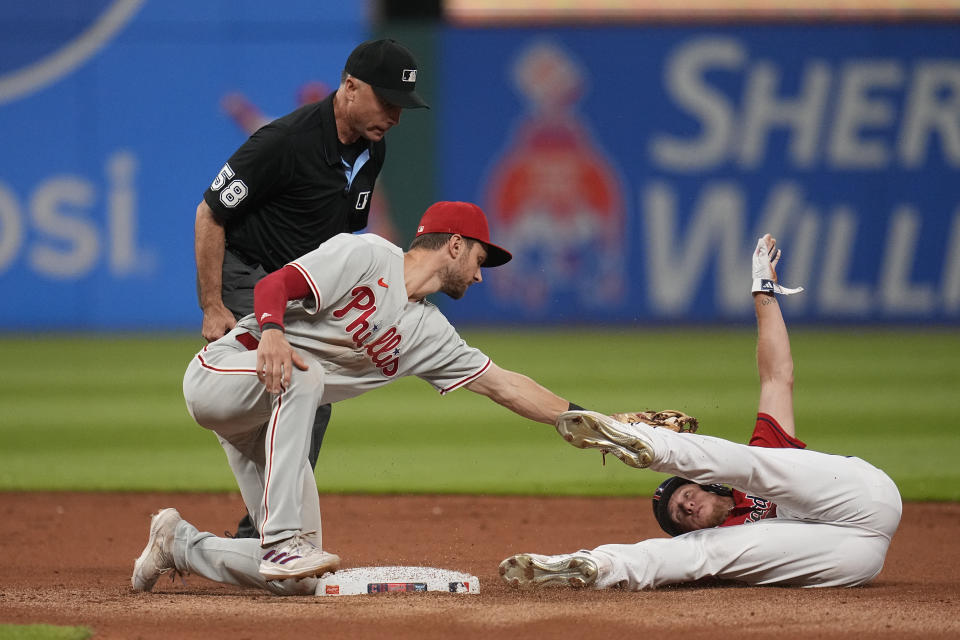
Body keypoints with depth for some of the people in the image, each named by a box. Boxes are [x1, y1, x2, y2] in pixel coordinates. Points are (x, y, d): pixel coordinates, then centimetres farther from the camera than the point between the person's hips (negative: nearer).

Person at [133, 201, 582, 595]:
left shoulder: (428, 333, 10)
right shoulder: (367, 256, -11)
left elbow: (503, 385, 14)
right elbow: (272, 285, -21)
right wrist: (271, 331, -41)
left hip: (274, 414, 7)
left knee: (293, 580, -6)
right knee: (300, 372, -40)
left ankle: (180, 544, 21)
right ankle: (283, 542, -41)